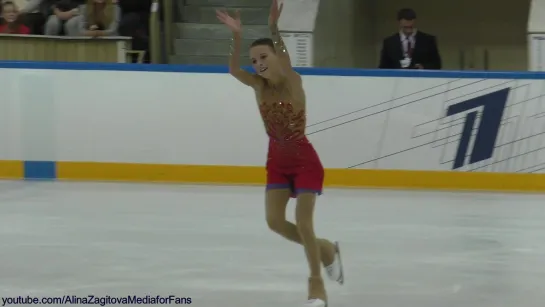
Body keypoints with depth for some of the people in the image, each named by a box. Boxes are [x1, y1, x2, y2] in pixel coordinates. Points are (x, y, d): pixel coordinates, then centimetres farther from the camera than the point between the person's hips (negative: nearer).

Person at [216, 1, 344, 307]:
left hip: (304, 161, -6)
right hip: (277, 161, 6)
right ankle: (326, 250, 23)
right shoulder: (260, 86, -7)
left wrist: (274, 30, -57)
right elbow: (234, 69, -24)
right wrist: (237, 36, -40)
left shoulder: (293, 82, -19)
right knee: (275, 221, -1)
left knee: (303, 223, -9)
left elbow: (286, 63, -41)